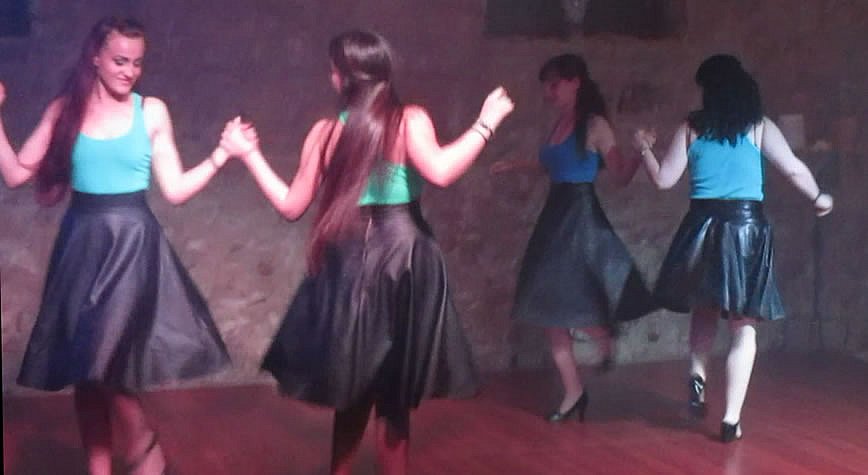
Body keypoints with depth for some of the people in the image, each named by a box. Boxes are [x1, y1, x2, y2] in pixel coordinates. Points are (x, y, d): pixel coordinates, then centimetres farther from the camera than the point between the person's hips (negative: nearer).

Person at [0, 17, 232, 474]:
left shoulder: (151, 111, 0)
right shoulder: (64, 110, 4)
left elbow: (175, 189, -1)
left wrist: (220, 156, -11)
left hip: (131, 244, -3)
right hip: (80, 243, 3)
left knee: (109, 364, -11)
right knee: (84, 367, 7)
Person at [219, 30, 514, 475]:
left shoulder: (325, 131, 2)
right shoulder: (410, 119, -5)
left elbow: (291, 205, 7)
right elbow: (440, 171, -23)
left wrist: (249, 153, 19)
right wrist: (485, 123, -11)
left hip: (345, 263, 3)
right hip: (403, 259, -2)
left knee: (353, 385, 18)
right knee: (394, 391, 8)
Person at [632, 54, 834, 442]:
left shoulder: (691, 127, 4)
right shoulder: (759, 127, 1)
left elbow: (664, 179, 5)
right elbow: (794, 169, -3)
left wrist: (644, 148, 23)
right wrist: (818, 199, 15)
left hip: (703, 227, 2)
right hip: (747, 228, -1)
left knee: (704, 308, 26)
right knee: (744, 327, 4)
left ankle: (697, 375, 6)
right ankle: (731, 419, 1)